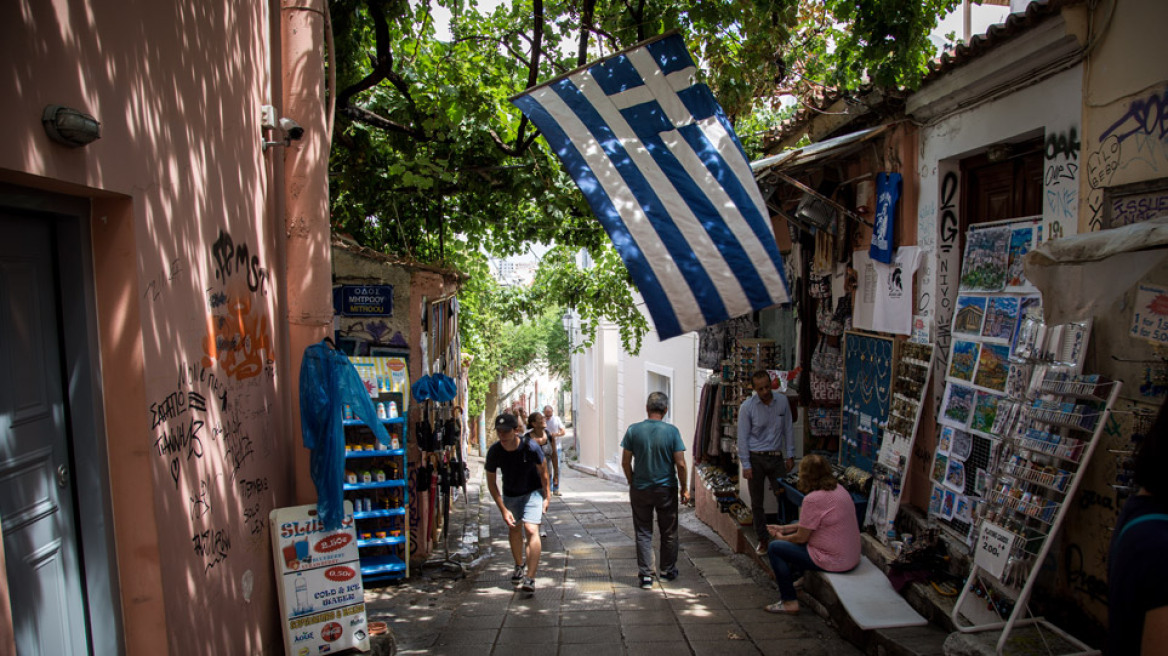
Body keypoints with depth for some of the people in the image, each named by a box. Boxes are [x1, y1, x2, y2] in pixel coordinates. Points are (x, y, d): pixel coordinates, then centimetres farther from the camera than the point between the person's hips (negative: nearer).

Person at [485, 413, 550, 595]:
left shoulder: (530, 447, -28)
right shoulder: (494, 451, -22)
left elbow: (542, 470, -9)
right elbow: (491, 482, -10)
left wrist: (546, 496, -2)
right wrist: (503, 509, -15)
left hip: (532, 492, -3)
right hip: (510, 495, 3)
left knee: (531, 530, -20)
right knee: (514, 530, 18)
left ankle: (530, 578, -19)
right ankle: (519, 566, 44)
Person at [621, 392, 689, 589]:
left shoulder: (633, 430, -7)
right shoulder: (671, 431, -11)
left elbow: (625, 462, -4)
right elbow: (680, 464, -10)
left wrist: (632, 483, 10)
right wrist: (684, 488, 2)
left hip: (640, 490, 1)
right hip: (666, 490, 0)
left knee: (643, 533, 10)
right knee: (669, 532, 16)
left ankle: (645, 574, 8)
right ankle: (668, 571, 29)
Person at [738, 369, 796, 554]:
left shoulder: (782, 401, -1)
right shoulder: (747, 407, -10)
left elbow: (788, 430, 7)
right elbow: (743, 437, -7)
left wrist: (790, 455, 5)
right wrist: (746, 465, -9)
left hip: (776, 456, 2)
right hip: (756, 458, -2)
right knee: (757, 502, 7)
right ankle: (763, 539, 21)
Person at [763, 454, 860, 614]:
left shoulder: (813, 499, -24)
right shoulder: (837, 488, 5)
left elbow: (801, 538, -14)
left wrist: (781, 538, 7)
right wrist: (784, 529, 16)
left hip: (833, 561, -10)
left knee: (774, 548, 0)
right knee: (795, 525, 25)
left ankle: (789, 602, 6)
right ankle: (795, 577, 36)